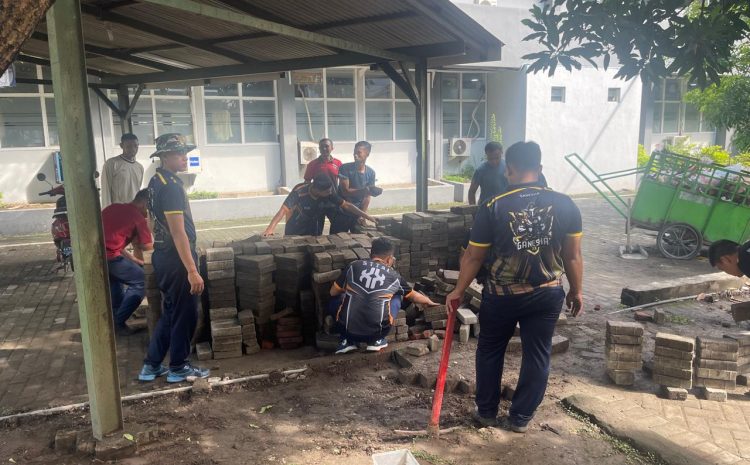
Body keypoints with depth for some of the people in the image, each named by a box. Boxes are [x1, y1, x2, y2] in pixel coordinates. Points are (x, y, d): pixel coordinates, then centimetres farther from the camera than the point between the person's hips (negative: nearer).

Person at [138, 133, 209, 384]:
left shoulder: (156, 182, 12)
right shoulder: (171, 186, -19)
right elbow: (178, 231, -24)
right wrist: (192, 270, -25)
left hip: (163, 256, 10)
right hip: (175, 259, -10)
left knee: (170, 313, 19)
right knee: (185, 315, 5)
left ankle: (151, 366, 26)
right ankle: (178, 368, 18)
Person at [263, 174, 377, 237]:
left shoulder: (328, 194, -19)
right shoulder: (299, 192, -31)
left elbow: (346, 205, -12)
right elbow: (284, 210, -36)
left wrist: (366, 216, -17)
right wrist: (270, 228, -48)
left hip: (314, 234, 3)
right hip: (294, 234, -3)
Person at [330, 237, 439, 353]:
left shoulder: (354, 266, 6)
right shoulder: (394, 276, 8)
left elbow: (333, 292, 13)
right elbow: (413, 296, 26)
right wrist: (429, 301, 46)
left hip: (348, 329, 1)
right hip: (376, 331, 0)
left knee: (337, 297, 28)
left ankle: (347, 341, 17)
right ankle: (377, 340, 15)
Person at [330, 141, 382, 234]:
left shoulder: (371, 173, -2)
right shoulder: (345, 168, -12)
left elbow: (367, 197, -2)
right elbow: (345, 191, -19)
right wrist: (366, 190, -30)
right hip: (342, 213, -3)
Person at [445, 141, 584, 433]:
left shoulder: (494, 207, -13)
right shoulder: (564, 205, -6)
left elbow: (473, 256, -6)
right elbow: (573, 256, 0)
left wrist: (459, 290, 6)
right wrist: (576, 292, 13)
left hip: (502, 295, -1)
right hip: (547, 294, 2)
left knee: (490, 351, 18)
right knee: (537, 356, 16)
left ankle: (486, 412, 30)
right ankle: (521, 418, 27)